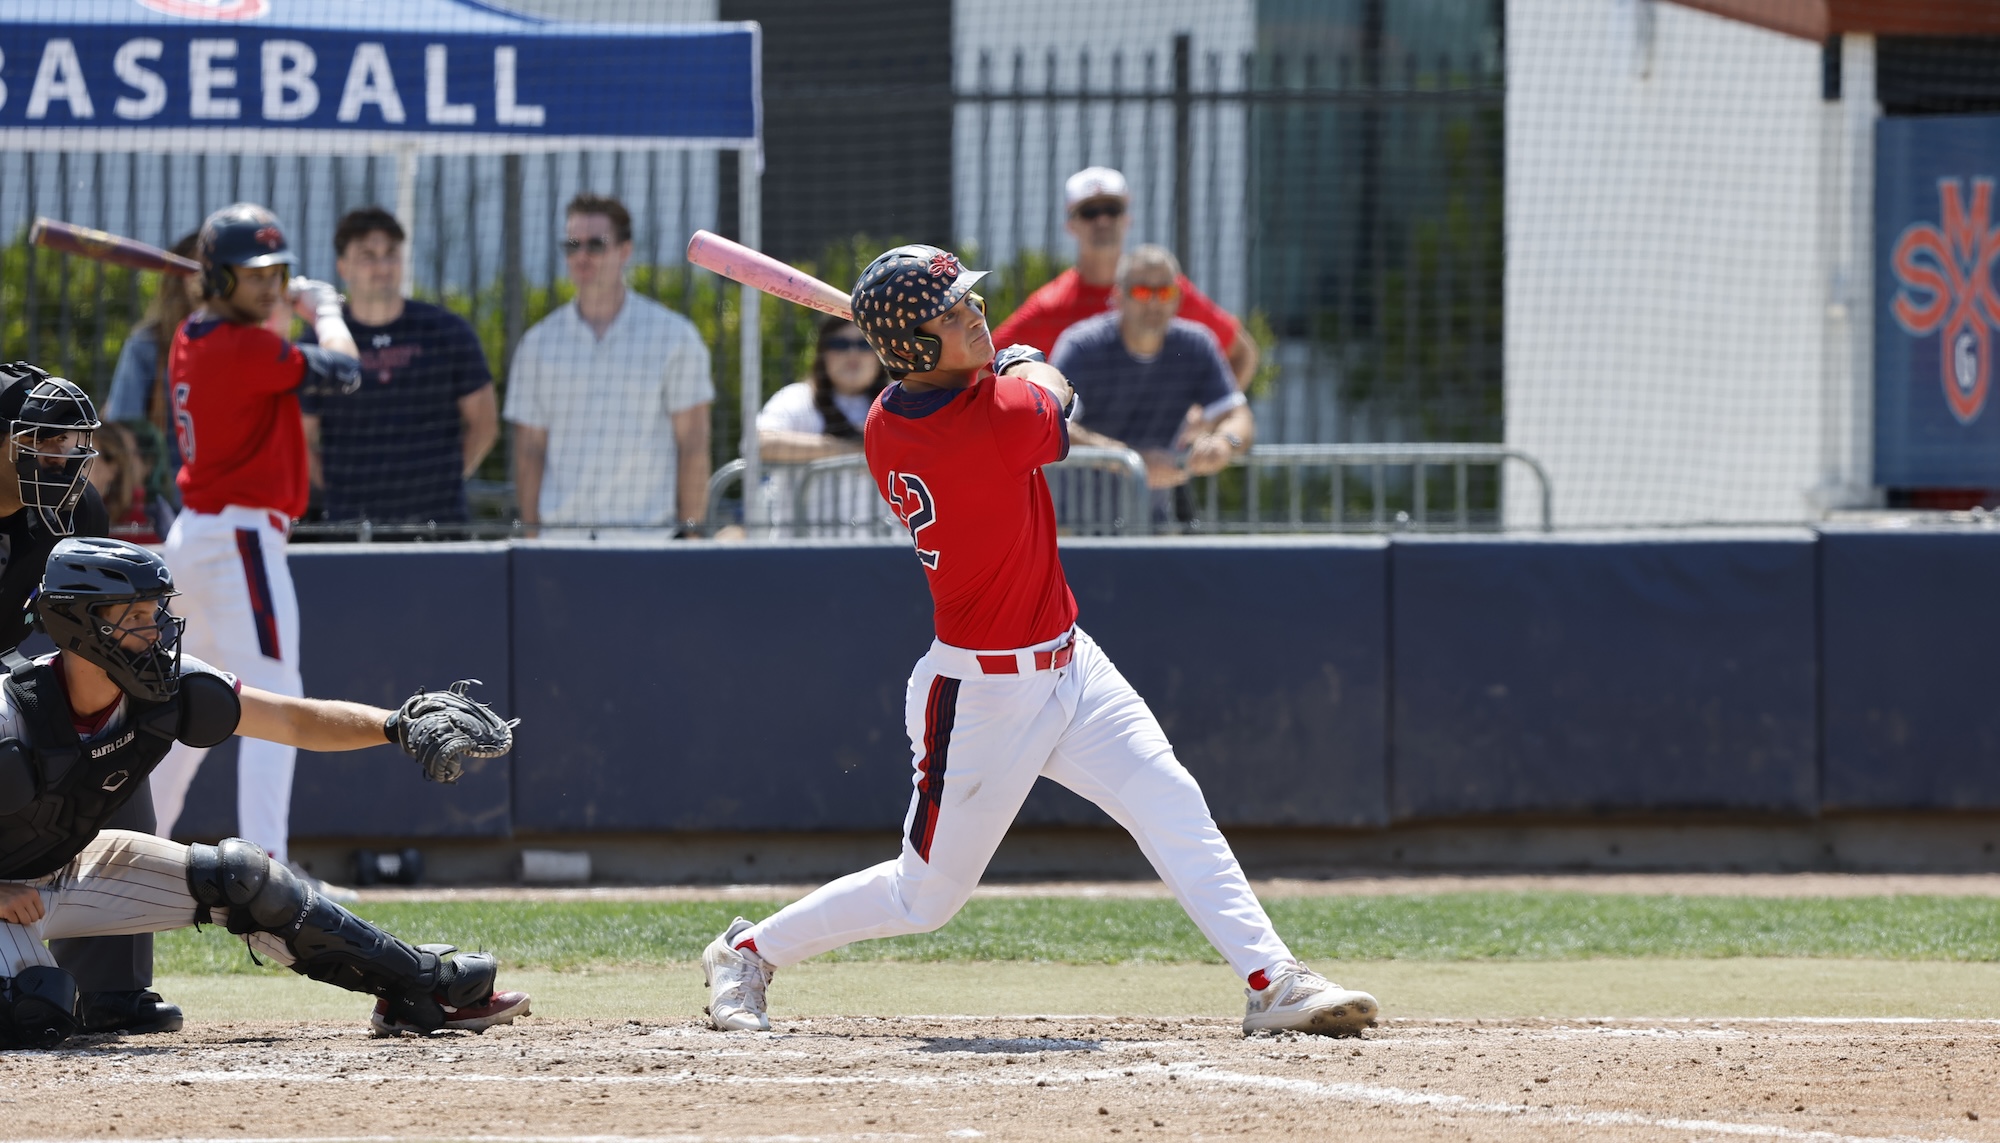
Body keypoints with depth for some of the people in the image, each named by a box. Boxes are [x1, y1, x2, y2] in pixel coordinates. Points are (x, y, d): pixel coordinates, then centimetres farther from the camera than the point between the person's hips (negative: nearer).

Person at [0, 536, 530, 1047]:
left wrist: (395, 725, -28)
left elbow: (297, 721, -13)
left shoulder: (169, 689, -17)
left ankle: (421, 986, 9)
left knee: (238, 878, -2)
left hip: (69, 867, 6)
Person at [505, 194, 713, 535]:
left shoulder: (675, 337, 4)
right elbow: (529, 452, 11)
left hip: (646, 533, -2)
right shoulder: (538, 343, 11)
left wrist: (690, 532, -5)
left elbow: (693, 446, 2)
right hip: (560, 535, 2)